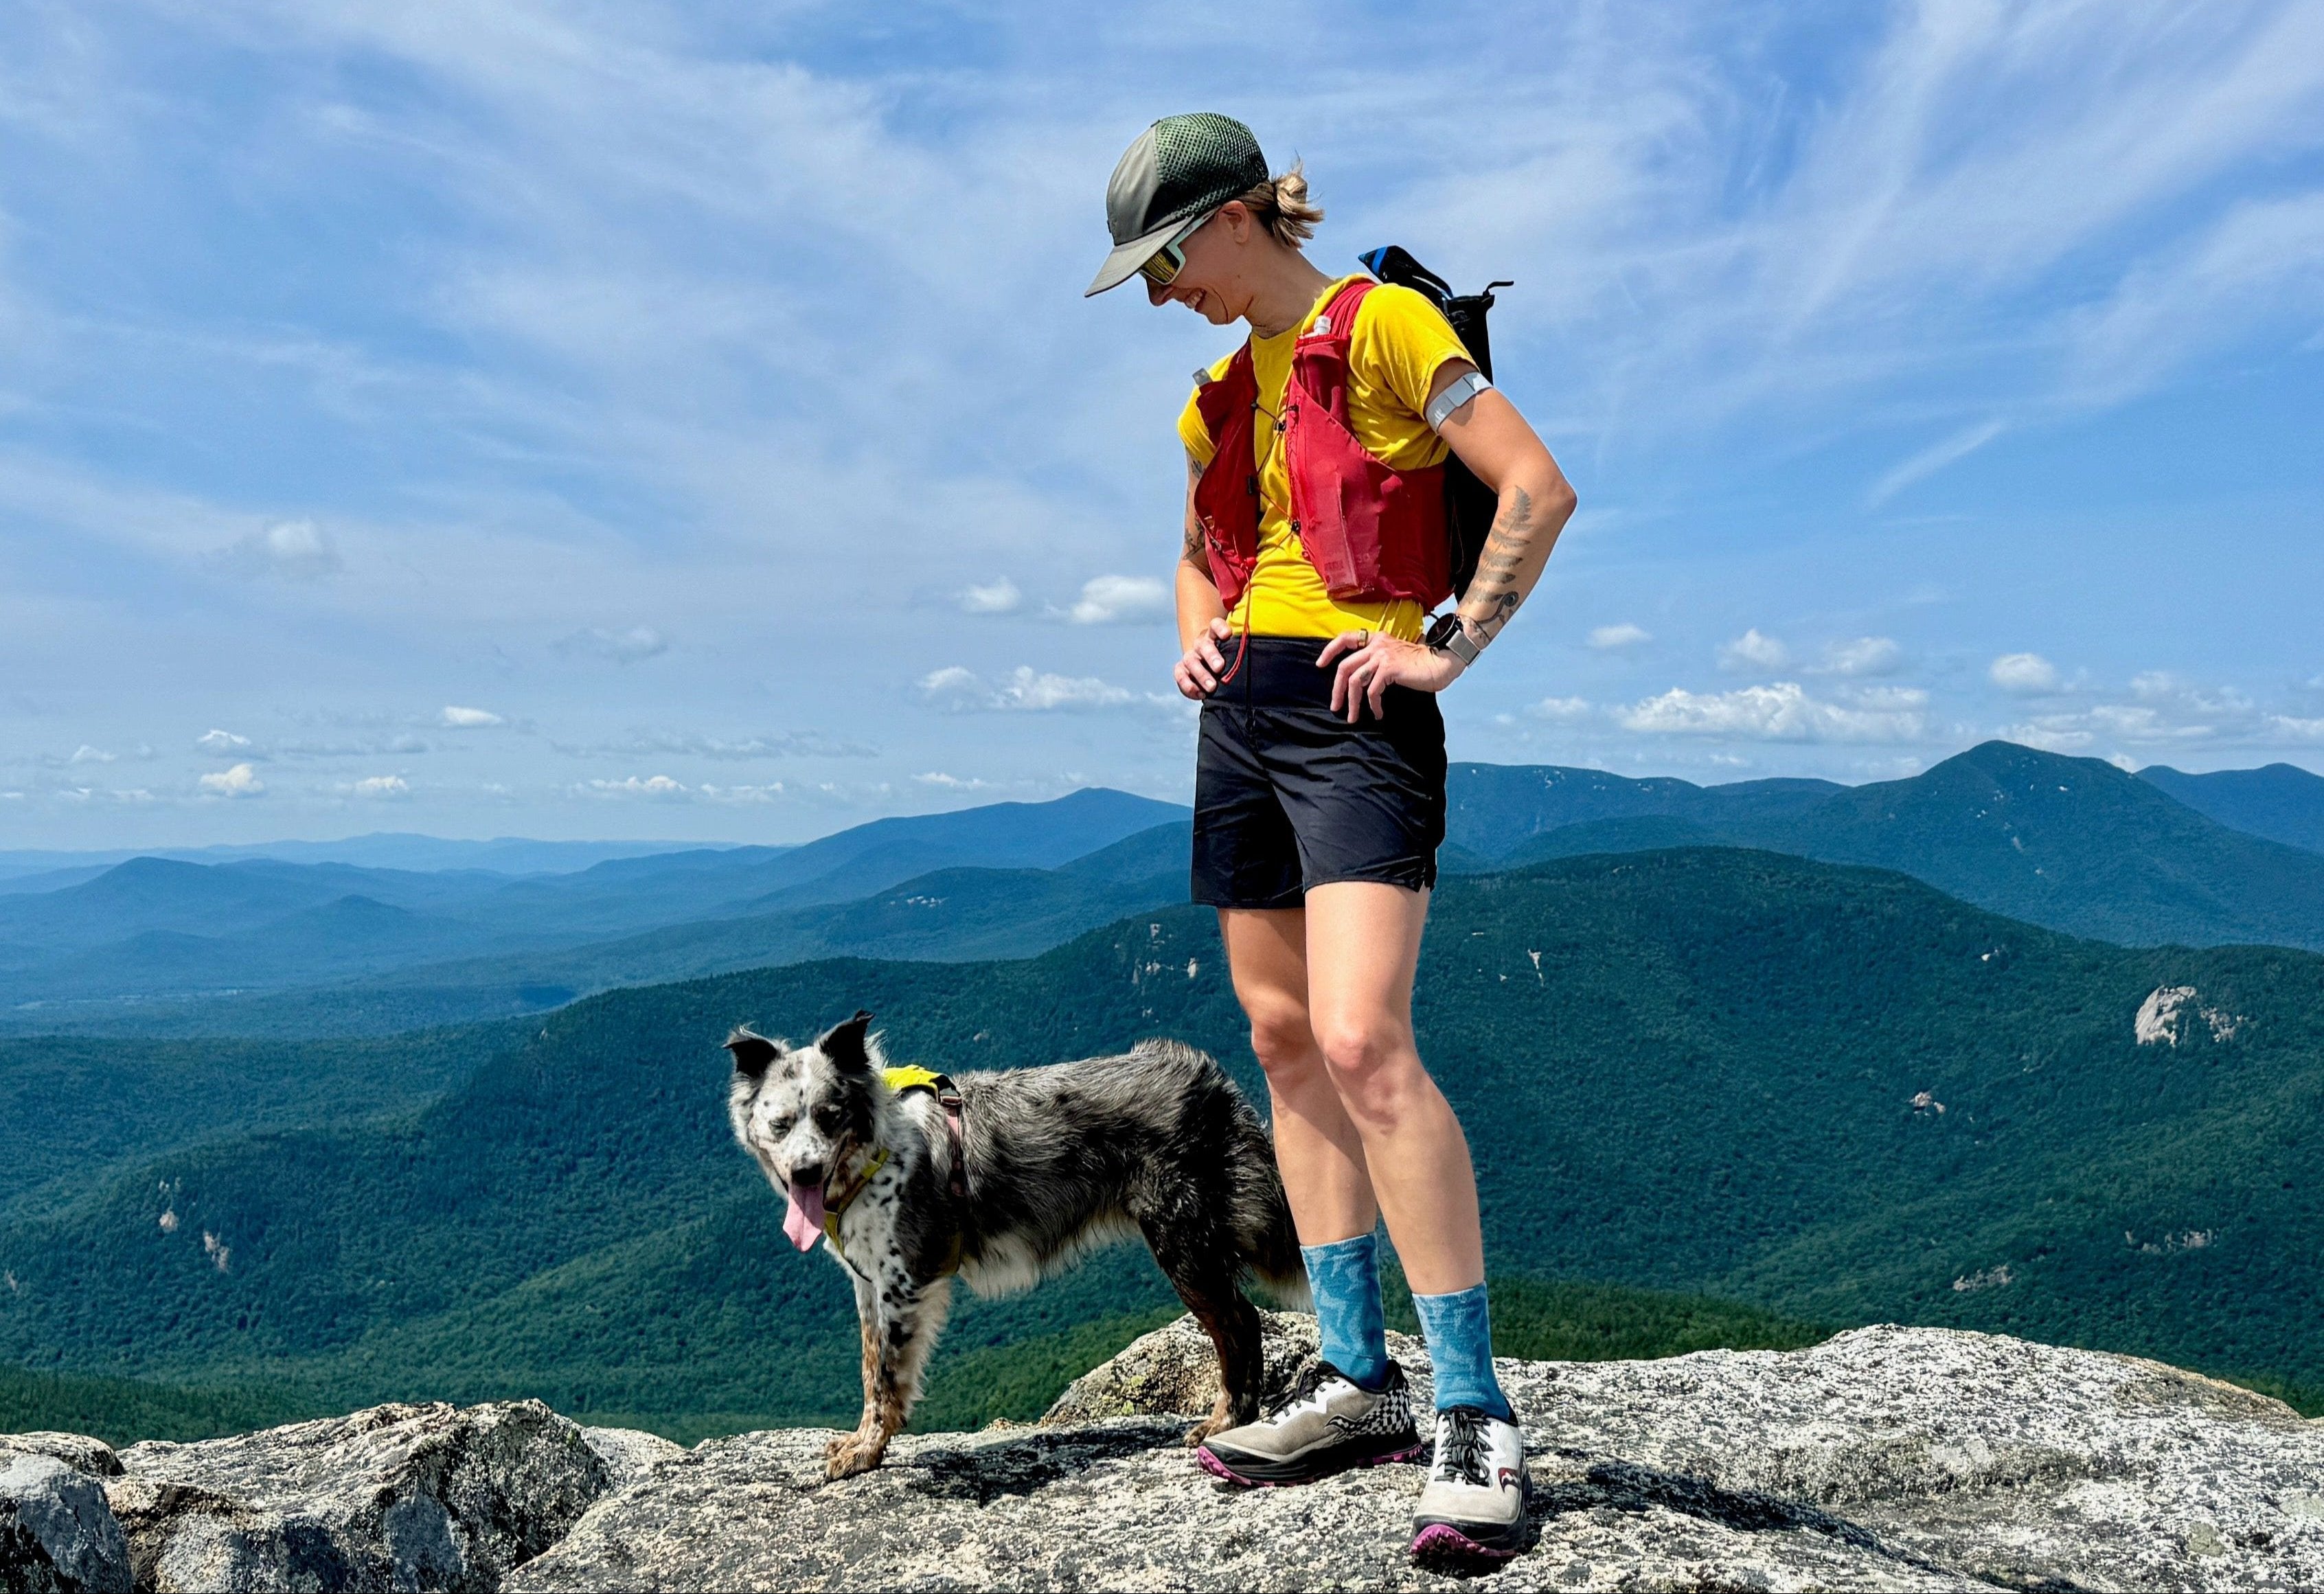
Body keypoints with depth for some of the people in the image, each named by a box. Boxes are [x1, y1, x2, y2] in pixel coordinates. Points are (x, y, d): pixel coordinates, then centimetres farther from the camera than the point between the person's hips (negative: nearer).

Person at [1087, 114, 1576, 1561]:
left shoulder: (1385, 324, -4)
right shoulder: (1229, 383, 19)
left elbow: (1540, 490, -12)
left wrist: (1450, 649, -15)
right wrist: (1198, 635, 13)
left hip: (1353, 709, -8)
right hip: (1242, 713, 8)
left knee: (1362, 1043, -19)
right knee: (1284, 1039, 6)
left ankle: (1476, 1411, -11)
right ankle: (1359, 1384, 14)